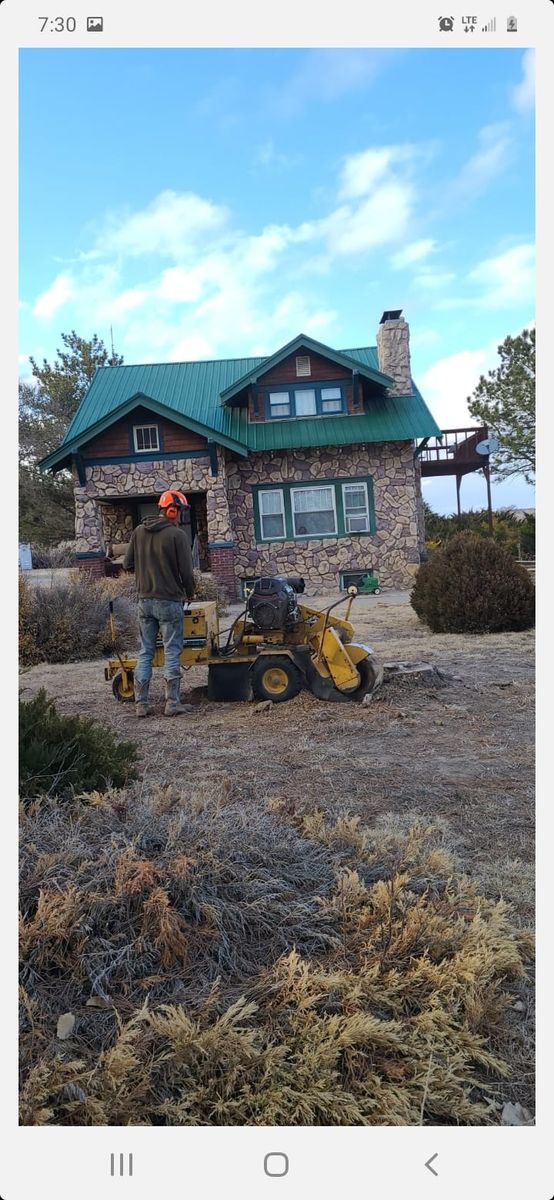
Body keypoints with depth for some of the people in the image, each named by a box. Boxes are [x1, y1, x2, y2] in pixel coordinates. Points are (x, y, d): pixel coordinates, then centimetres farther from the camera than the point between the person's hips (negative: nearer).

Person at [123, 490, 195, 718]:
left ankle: (140, 704, 13)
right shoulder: (177, 534, -11)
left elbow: (127, 565, 9)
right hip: (169, 601, -5)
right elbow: (186, 571, -11)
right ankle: (172, 703, 5)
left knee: (145, 652, 11)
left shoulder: (138, 532, 6)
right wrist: (190, 593, 7)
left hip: (145, 600, 5)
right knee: (172, 652, 2)